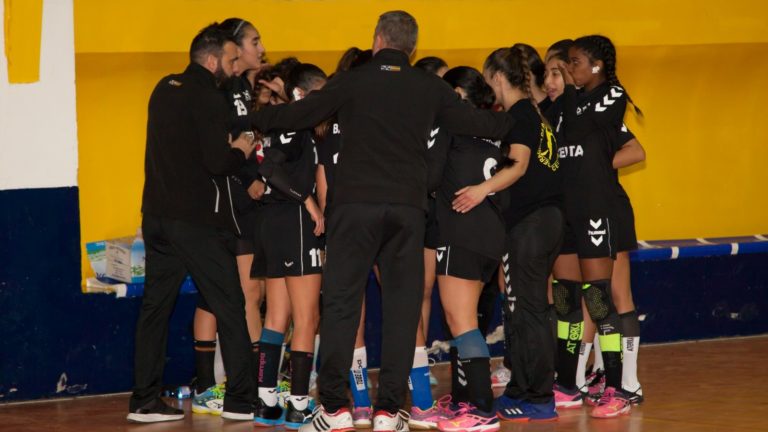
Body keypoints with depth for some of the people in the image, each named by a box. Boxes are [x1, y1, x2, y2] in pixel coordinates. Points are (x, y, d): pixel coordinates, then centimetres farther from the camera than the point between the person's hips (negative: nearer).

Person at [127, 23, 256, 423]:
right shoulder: (209, 99, -12)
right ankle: (241, 399, 1)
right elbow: (218, 162, -18)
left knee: (155, 305, 8)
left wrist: (226, 146, 9)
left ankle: (144, 400, 7)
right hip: (197, 221, -7)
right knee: (229, 307, 1)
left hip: (157, 214, 7)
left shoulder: (164, 89, 12)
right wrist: (241, 150, 1)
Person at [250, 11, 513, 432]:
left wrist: (254, 117, 22)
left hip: (355, 204, -2)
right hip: (407, 207, 2)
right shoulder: (430, 88, 8)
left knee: (340, 302, 2)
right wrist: (508, 120, 38)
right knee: (401, 306, 6)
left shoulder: (351, 82, 2)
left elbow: (296, 115, 4)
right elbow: (474, 122, 17)